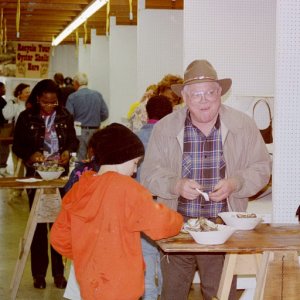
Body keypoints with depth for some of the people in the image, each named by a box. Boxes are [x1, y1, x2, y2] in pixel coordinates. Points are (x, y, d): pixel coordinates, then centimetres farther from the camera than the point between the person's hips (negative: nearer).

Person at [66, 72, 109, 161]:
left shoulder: (72, 97, -6)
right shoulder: (98, 95, 4)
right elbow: (105, 114, 4)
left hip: (79, 131, -4)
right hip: (95, 131, 4)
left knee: (80, 161, -1)